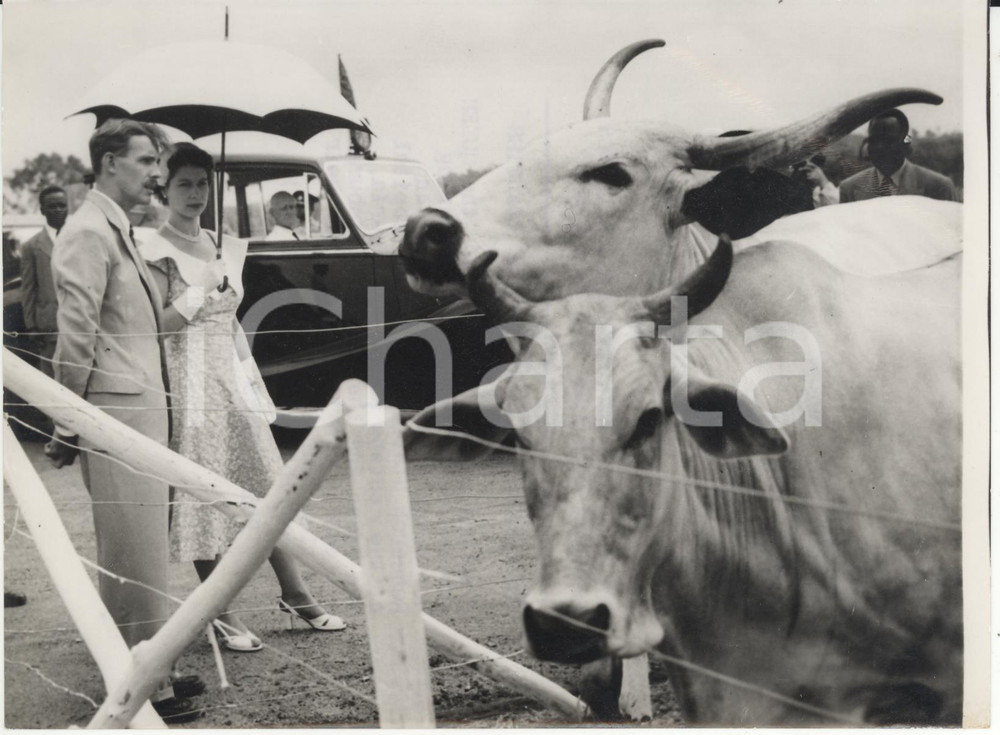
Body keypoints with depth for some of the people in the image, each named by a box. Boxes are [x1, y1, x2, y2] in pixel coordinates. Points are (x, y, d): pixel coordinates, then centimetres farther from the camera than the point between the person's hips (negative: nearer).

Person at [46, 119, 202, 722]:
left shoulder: (119, 231, 19)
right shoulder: (90, 233, -12)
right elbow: (76, 335, -16)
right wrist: (69, 429, -16)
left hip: (142, 408, 10)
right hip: (116, 413, -10)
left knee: (143, 549, 15)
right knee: (134, 552, -6)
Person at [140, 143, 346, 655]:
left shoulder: (222, 248, 15)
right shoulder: (158, 253, -5)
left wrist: (251, 382, 16)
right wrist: (199, 297, -21)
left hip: (232, 378, 7)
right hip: (189, 381, -7)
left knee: (268, 488, 7)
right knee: (202, 496, -4)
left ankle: (295, 596, 15)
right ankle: (220, 613, 1)